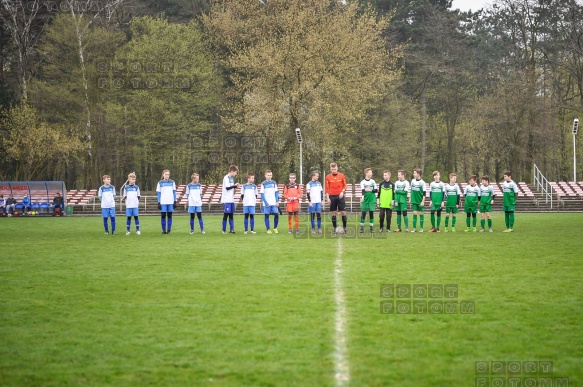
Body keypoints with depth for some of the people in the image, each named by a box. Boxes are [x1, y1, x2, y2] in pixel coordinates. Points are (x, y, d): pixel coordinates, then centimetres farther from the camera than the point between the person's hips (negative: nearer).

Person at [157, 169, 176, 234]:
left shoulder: (172, 182, 7)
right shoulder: (160, 183, 5)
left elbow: (174, 192, 9)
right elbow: (158, 193, 5)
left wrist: (175, 201, 2)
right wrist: (158, 203, -2)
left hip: (170, 202, 1)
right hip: (163, 202, -1)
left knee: (169, 216, 2)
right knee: (163, 216, -3)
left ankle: (169, 229, 7)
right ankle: (164, 230, 4)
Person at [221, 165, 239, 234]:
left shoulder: (232, 178, 15)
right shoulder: (226, 178, -11)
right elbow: (227, 187, -19)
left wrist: (235, 187, 0)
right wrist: (234, 186, -11)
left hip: (231, 200, 8)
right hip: (226, 200, -8)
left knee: (231, 215, 7)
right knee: (226, 214, -4)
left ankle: (231, 229, 8)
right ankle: (224, 230, 3)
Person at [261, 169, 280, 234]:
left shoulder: (274, 183, 9)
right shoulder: (263, 184, 1)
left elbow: (276, 193, 10)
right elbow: (262, 194, -2)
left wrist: (277, 201, -1)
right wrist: (265, 203, -11)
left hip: (274, 203, 2)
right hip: (266, 204, -2)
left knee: (276, 214, -6)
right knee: (267, 216, -1)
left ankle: (275, 228, 11)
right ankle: (268, 229, 7)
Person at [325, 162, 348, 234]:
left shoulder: (342, 176, 1)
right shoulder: (328, 177, 2)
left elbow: (345, 186, 7)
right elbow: (327, 188, 5)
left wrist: (342, 192, -11)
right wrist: (327, 198, -1)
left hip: (340, 196, -1)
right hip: (332, 196, 1)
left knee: (343, 212, -4)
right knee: (333, 213, 3)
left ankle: (344, 228, 5)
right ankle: (334, 229, 9)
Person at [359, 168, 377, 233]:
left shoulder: (373, 181, 9)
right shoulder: (363, 182, -1)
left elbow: (376, 190, 6)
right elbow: (363, 190, -16)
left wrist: (370, 190, -10)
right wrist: (362, 196, -32)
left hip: (372, 200, 2)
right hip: (365, 200, -2)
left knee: (371, 213, 1)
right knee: (363, 213, -4)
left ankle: (371, 227, 7)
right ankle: (362, 228, 2)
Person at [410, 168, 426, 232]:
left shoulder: (422, 182, -9)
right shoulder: (413, 181, 5)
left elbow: (424, 193, -8)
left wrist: (423, 201, -13)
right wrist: (410, 199, 15)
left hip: (420, 201, -4)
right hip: (414, 201, 4)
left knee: (421, 213, 2)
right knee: (414, 213, 1)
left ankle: (421, 228, 9)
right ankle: (414, 228, 4)